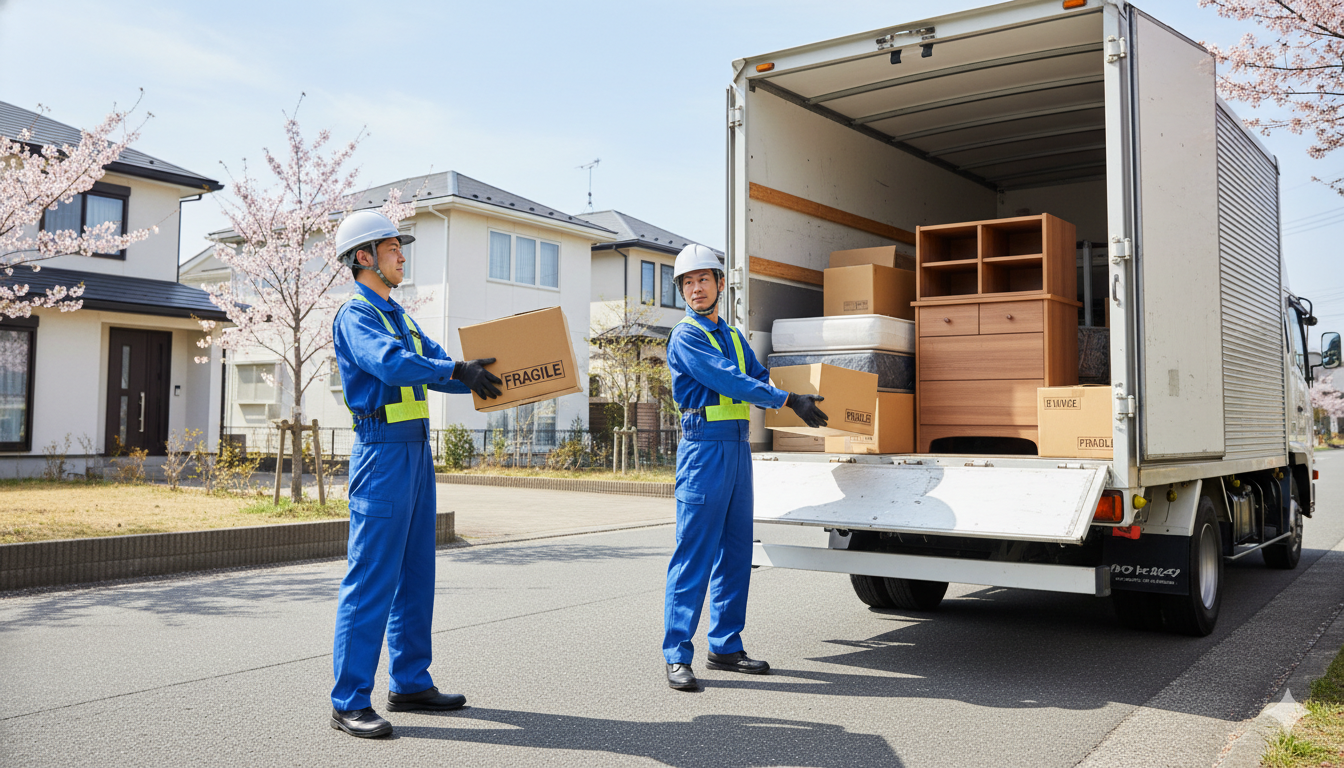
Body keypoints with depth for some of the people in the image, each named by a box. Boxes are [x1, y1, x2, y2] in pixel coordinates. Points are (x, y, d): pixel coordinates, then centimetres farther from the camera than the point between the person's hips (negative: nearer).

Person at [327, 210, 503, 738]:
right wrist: (458, 369, -26)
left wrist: (480, 374, -1)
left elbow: (438, 370, 15)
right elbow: (389, 362, -26)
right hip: (383, 451, -9)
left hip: (416, 451, 9)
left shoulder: (399, 316, 20)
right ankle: (349, 702, -1)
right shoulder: (355, 315, -8)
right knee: (372, 579, -7)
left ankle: (410, 683, 22)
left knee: (415, 575, 13)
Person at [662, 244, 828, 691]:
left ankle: (726, 647, 19)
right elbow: (730, 382, -16)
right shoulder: (686, 336, -6)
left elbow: (760, 378, 17)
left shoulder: (733, 336, 20)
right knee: (694, 553, -7)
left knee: (735, 553, 10)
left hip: (738, 447, 8)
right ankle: (677, 655, -1)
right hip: (705, 447, -8)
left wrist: (802, 399, 4)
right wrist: (788, 400, -18)